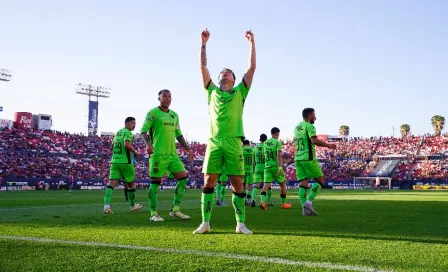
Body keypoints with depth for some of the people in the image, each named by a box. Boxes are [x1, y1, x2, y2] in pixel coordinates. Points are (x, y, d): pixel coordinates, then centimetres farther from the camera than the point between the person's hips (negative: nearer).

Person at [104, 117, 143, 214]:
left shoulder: (117, 132, 17)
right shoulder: (127, 132, -8)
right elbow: (127, 145, -24)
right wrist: (135, 152, -8)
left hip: (114, 161, 6)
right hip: (125, 162, -6)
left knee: (111, 183, -4)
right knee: (131, 184, 11)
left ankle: (106, 205, -20)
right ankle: (133, 206, 24)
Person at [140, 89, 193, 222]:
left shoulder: (174, 115, 19)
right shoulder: (153, 113, -1)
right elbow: (143, 130, -10)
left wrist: (188, 149, 17)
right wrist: (148, 144, -27)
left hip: (173, 154, 7)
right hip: (158, 154, -7)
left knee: (183, 177, -1)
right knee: (155, 182, -3)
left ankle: (175, 210, 7)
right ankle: (154, 213, 6)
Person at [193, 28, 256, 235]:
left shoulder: (239, 92, 14)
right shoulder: (212, 92, 18)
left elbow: (252, 67, 9)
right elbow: (203, 68, 14)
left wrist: (252, 43, 7)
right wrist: (204, 44, 10)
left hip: (233, 143, -1)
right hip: (214, 142, 1)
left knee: (237, 184, 0)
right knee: (208, 182, -3)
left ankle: (241, 224, 7)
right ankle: (205, 223, 4)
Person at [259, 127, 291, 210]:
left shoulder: (265, 143, 12)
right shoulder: (278, 142, -7)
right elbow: (279, 155, -20)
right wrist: (280, 166, -26)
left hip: (267, 166, 5)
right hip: (276, 166, -5)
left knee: (266, 184, -5)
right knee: (283, 184, 13)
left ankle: (263, 201, -27)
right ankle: (283, 203, 21)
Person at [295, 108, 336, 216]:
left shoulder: (297, 127, 16)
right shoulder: (310, 126, -9)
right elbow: (314, 140, -23)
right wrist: (328, 145, -13)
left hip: (298, 158, 8)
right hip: (308, 158, -8)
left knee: (303, 183, 6)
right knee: (320, 179, 4)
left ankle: (305, 209, 1)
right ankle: (308, 202, -9)